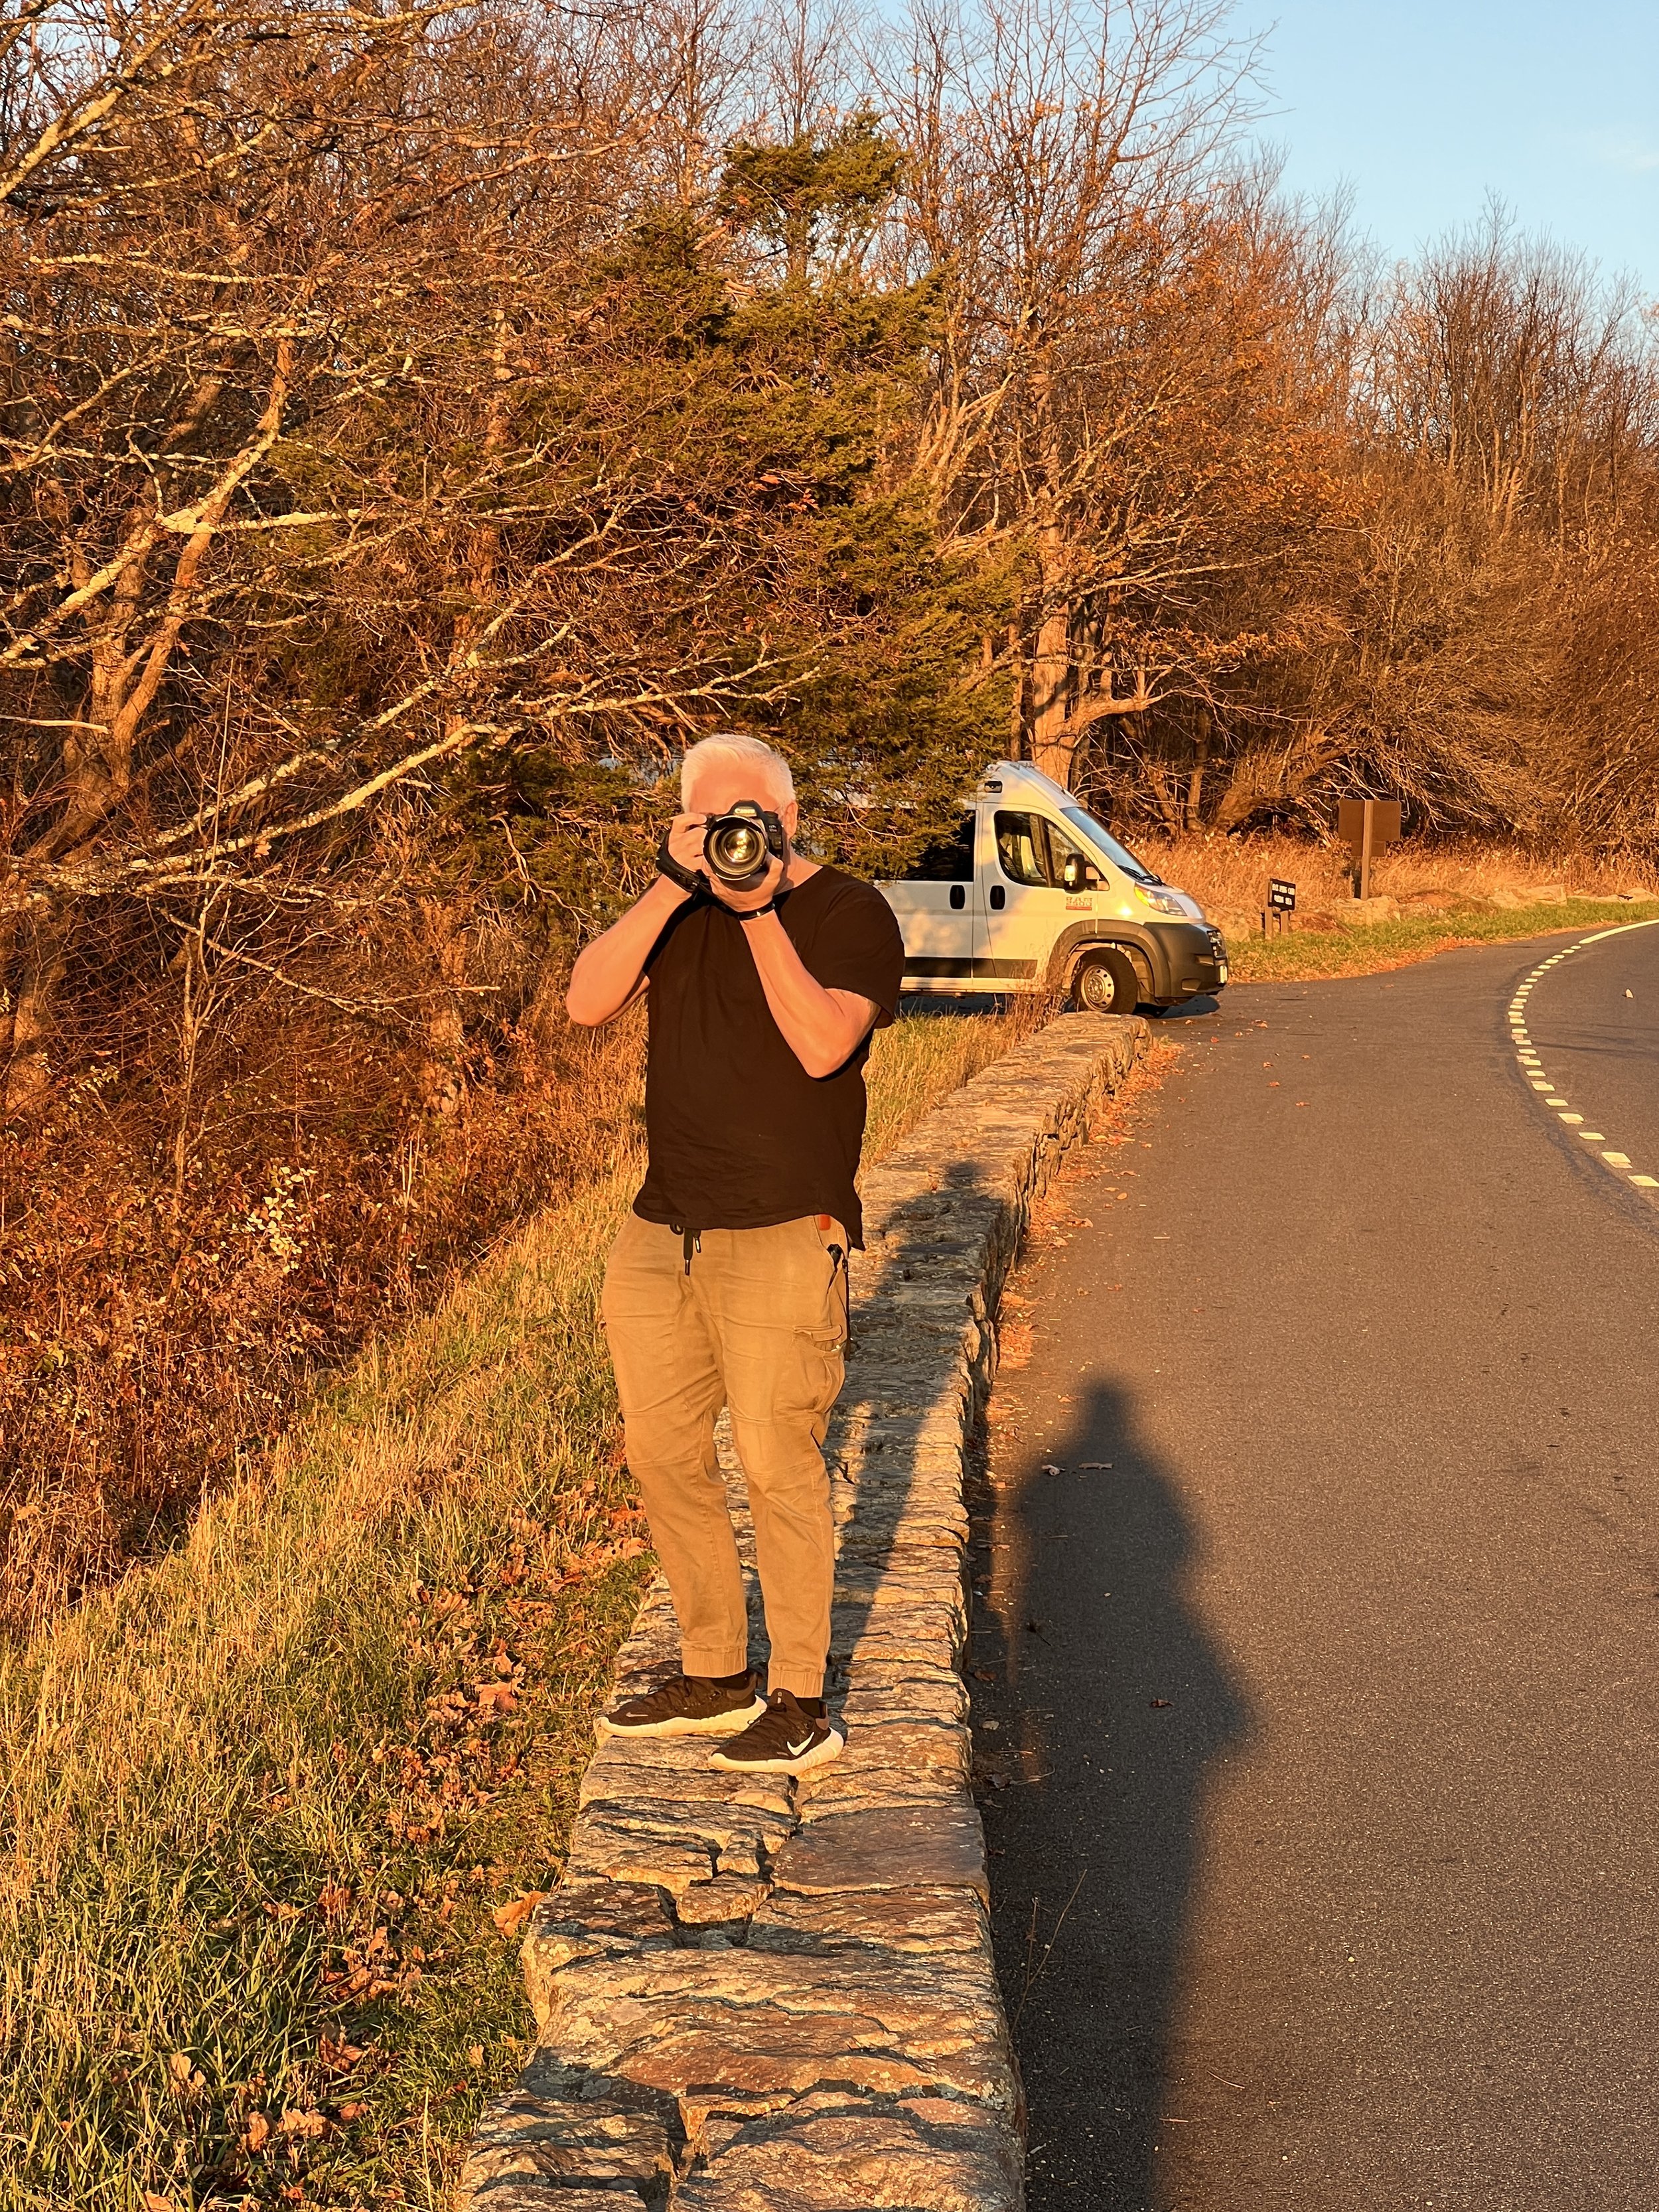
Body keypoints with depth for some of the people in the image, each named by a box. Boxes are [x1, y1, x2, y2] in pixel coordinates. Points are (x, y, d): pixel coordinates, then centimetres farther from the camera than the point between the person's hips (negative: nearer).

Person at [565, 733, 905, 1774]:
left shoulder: (850, 913, -3)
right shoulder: (680, 907, 13)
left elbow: (823, 1045, -19)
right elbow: (588, 1001, -2)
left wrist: (760, 911, -17)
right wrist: (673, 888, -9)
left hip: (782, 1233, -6)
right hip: (663, 1229, 6)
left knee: (776, 1460, -6)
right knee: (663, 1452, 9)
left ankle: (801, 1705, 6)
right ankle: (715, 1676, 24)